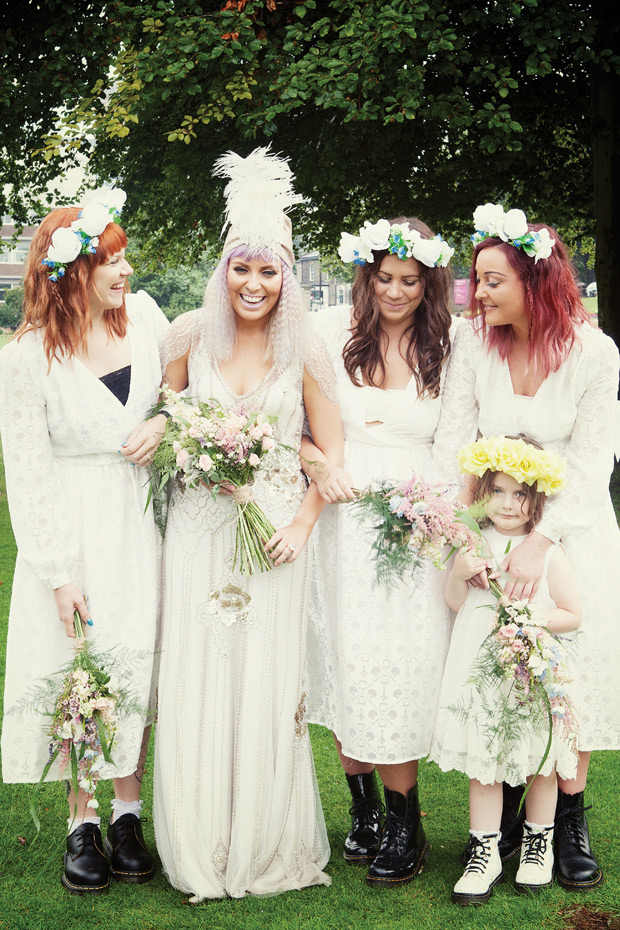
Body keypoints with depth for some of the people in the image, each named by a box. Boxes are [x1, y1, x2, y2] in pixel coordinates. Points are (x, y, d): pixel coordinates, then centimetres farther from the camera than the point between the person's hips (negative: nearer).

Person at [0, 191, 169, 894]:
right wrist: (59, 572, -13)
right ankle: (82, 823, 17)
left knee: (139, 664, 7)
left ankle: (128, 814, 21)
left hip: (141, 517, 4)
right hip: (74, 527, -3)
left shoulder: (142, 313, 0)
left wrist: (166, 423, -7)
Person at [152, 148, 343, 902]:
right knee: (196, 681, 1)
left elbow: (333, 451, 3)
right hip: (197, 527, 1)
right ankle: (200, 851, 17)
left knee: (266, 684, 1)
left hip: (275, 526, -1)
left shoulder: (303, 353, -1)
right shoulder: (190, 335, 2)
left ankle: (266, 850, 19)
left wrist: (302, 523, -7)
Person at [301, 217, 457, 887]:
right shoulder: (332, 333, 3)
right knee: (346, 662, 4)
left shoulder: (444, 348, 5)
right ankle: (363, 806, 22)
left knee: (403, 669, -2)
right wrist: (318, 466, -11)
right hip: (343, 522, 0)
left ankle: (404, 824, 12)